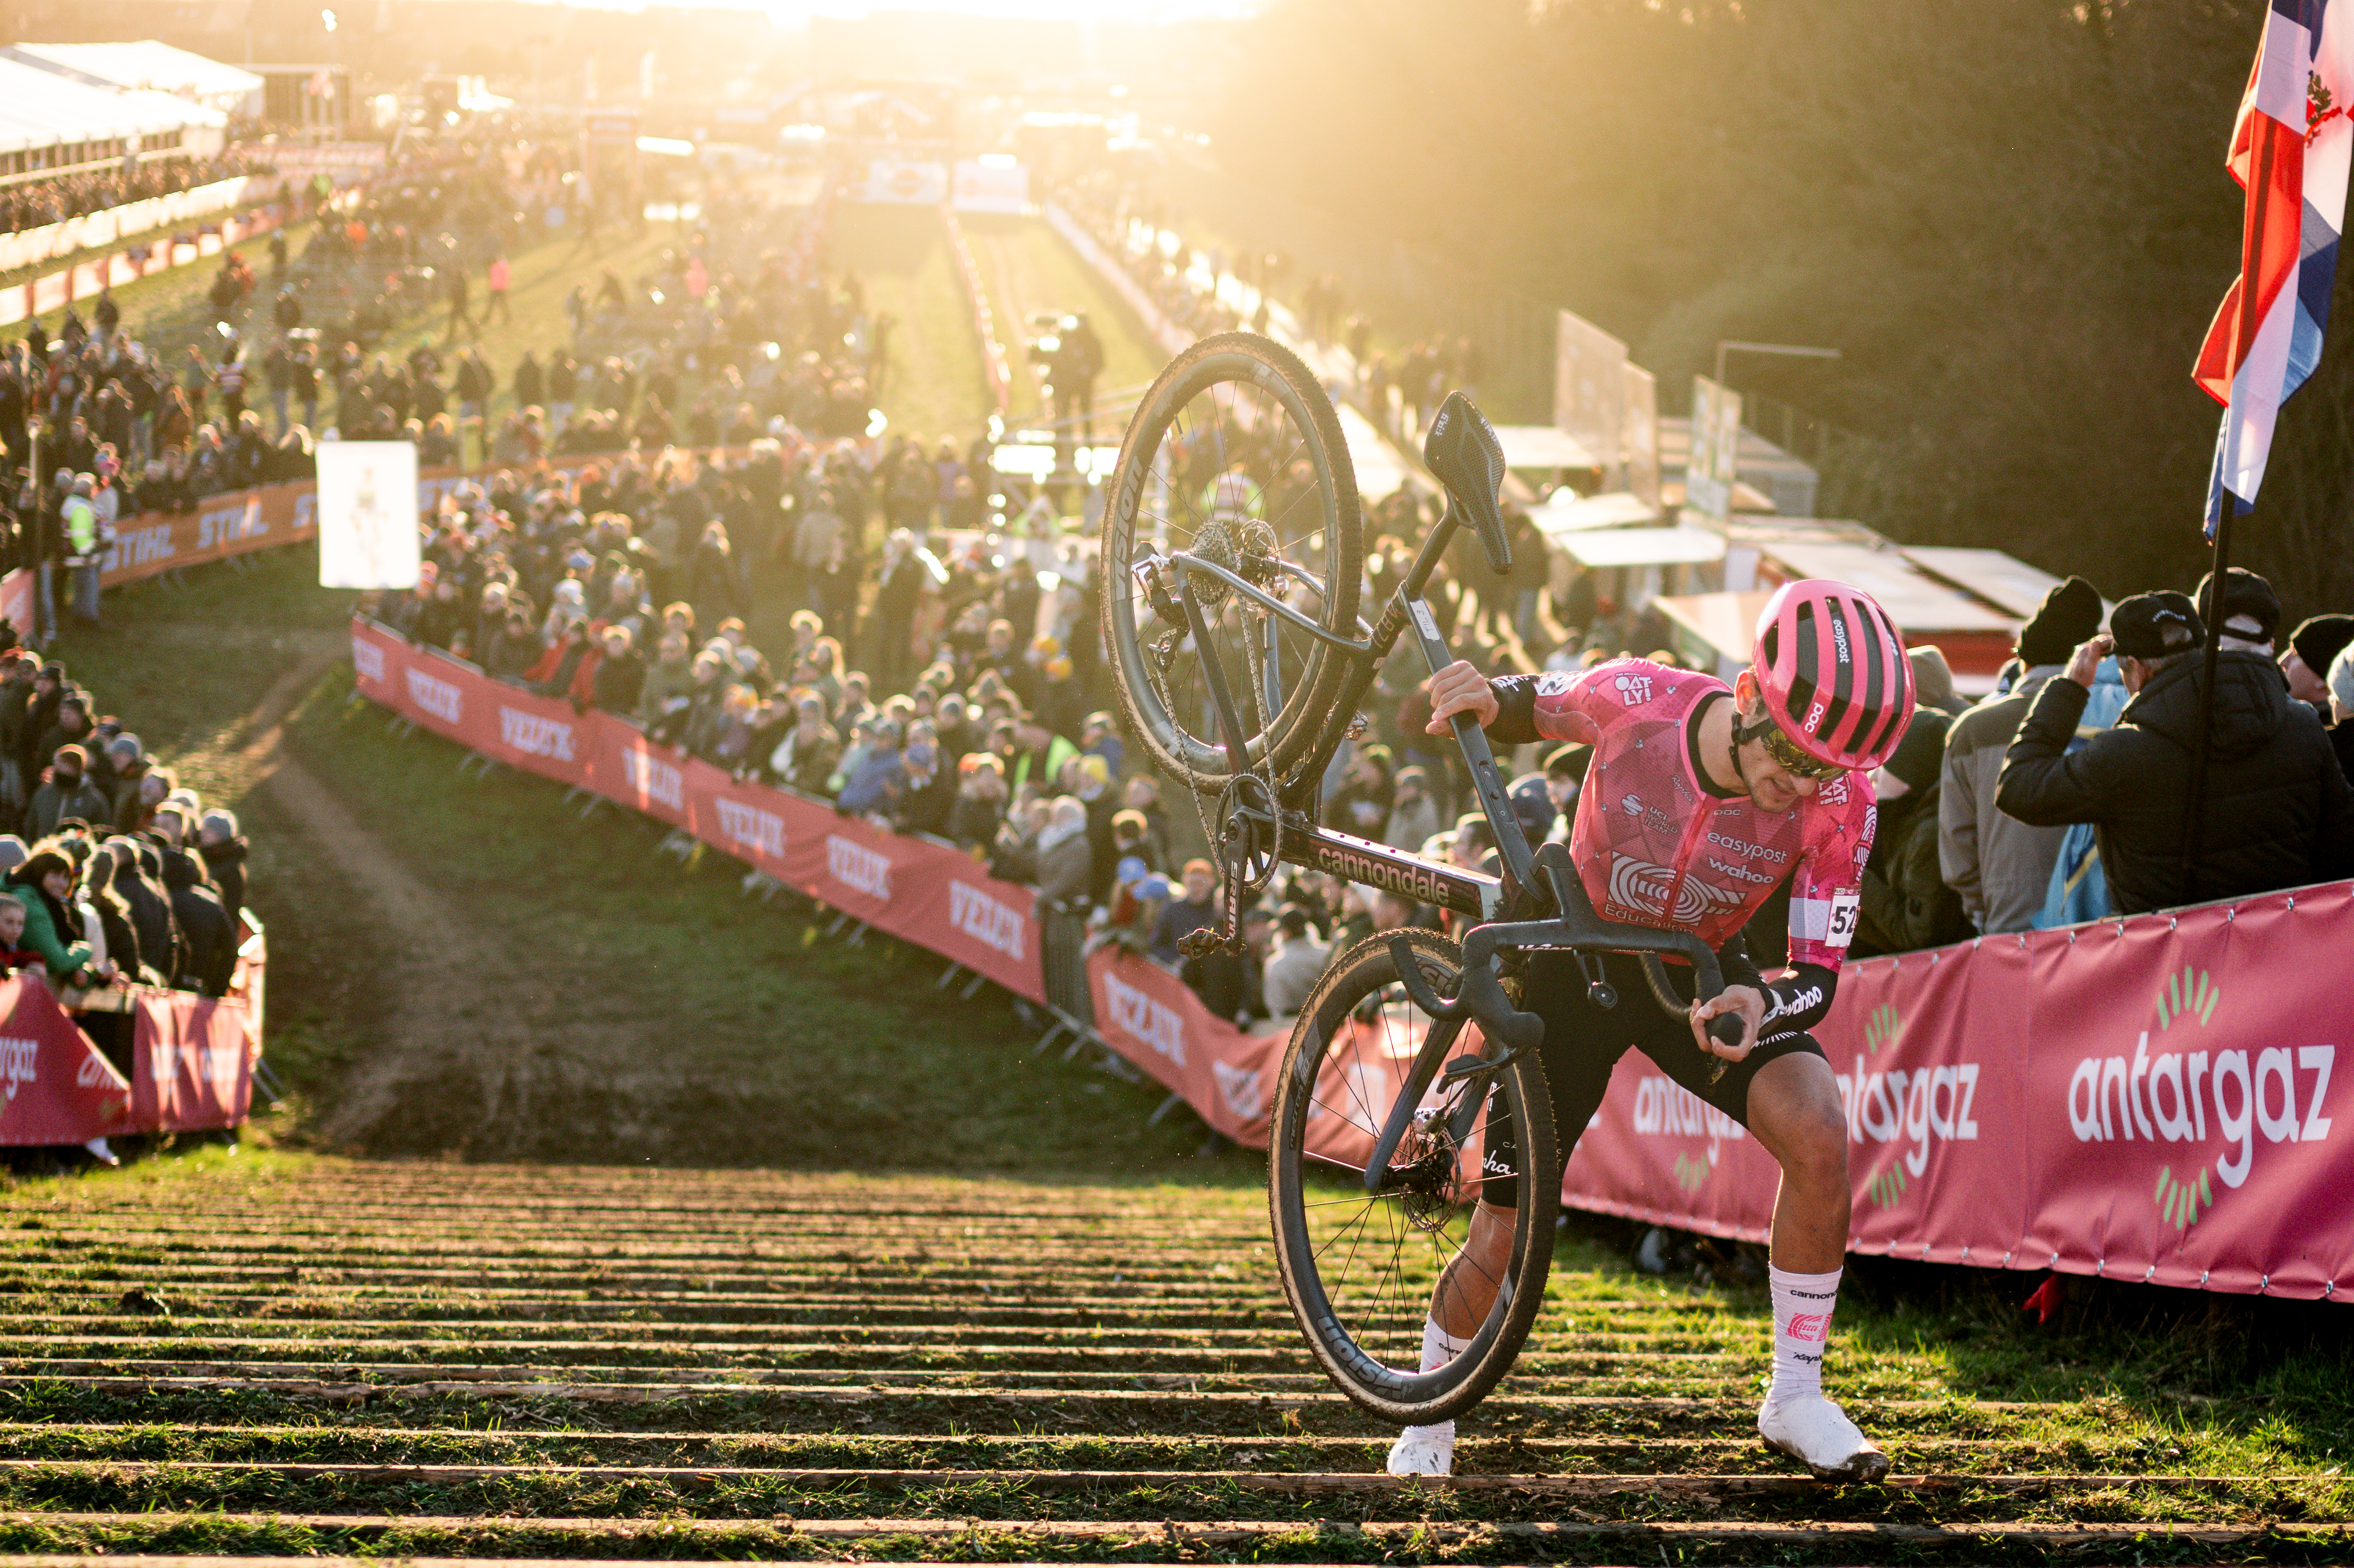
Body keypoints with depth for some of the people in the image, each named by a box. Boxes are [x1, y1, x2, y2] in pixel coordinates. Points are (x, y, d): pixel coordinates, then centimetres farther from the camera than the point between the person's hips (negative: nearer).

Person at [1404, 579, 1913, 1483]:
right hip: (1577, 959, -1)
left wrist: (1765, 1002, -45)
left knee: (1818, 1133, -27)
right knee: (1501, 1243, -3)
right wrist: (1487, 702, -29)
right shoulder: (1635, 699, -29)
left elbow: (1819, 974, -22)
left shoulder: (1839, 802, -27)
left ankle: (1795, 1397, -9)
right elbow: (1529, 708, -6)